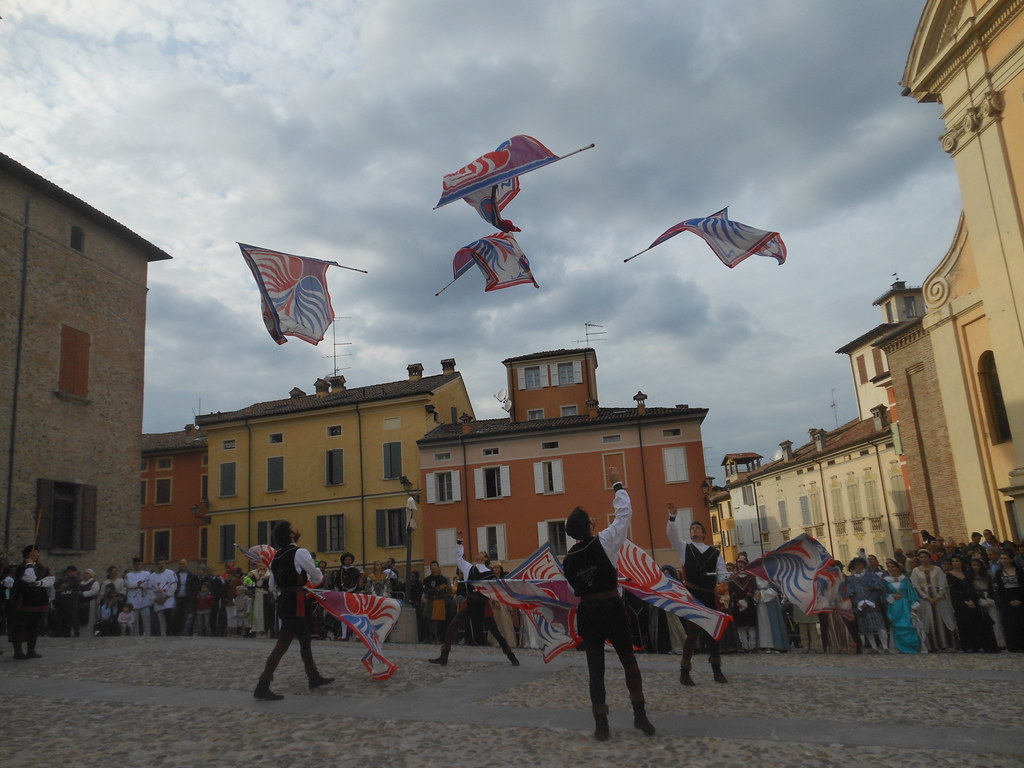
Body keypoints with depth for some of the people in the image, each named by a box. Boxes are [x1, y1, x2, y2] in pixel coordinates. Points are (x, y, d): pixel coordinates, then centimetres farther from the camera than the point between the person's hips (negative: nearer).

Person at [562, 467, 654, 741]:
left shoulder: (568, 559, 3)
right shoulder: (603, 542, -10)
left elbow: (576, 590, 10)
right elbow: (625, 513, -3)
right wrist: (617, 485, 7)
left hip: (586, 612, 3)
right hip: (611, 608, -3)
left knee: (595, 667, 8)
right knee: (629, 660, 13)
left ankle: (601, 724, 9)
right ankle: (640, 715, 15)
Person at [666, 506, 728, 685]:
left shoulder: (715, 553, 10)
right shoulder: (684, 548, 8)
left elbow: (723, 573, 4)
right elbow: (672, 535, -8)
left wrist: (724, 583, -20)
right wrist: (672, 516, -22)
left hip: (710, 597, 2)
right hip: (691, 596, -2)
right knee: (692, 633, -3)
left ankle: (717, 670, 22)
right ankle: (684, 672, 8)